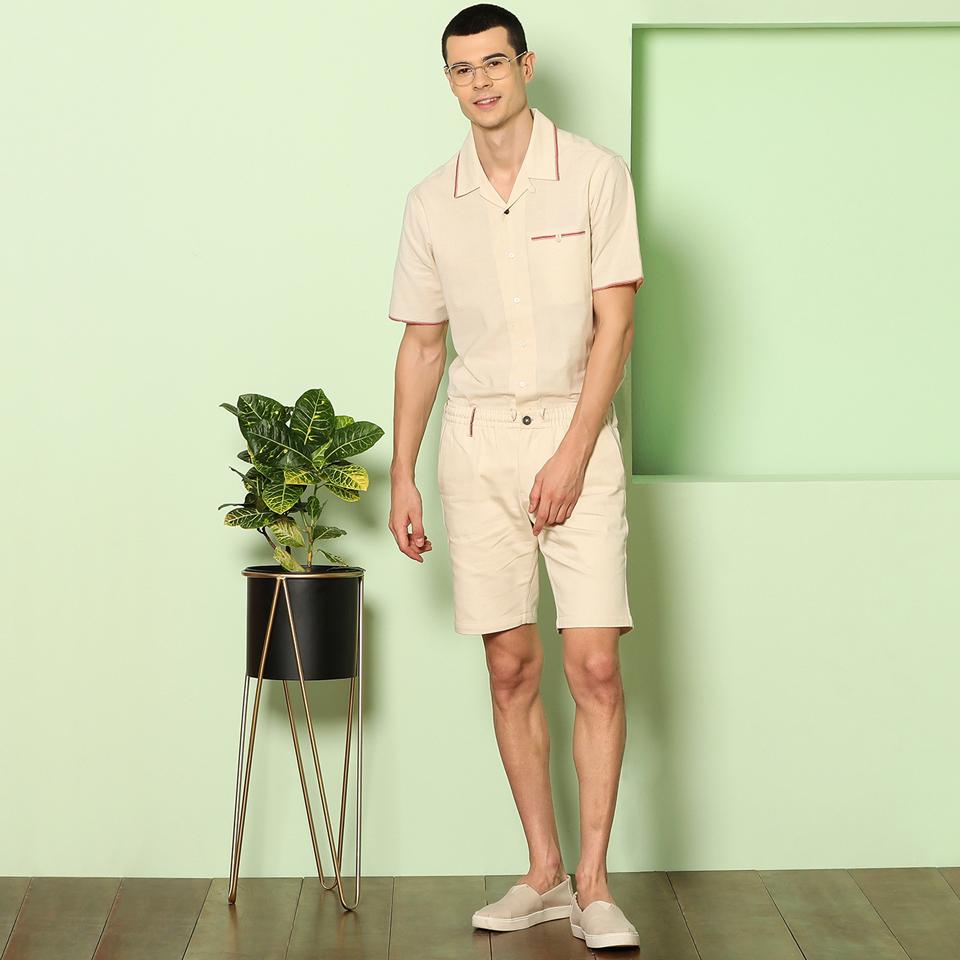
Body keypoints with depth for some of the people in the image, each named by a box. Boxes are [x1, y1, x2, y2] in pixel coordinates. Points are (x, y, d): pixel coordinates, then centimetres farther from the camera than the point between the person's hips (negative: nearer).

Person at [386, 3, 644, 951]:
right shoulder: (432, 202, 8)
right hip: (476, 442, 3)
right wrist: (403, 475, 8)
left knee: (594, 666, -9)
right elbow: (422, 345, 13)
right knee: (510, 667, 5)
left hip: (574, 432, -3)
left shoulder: (594, 174, -3)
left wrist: (572, 454, -13)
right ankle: (544, 875, 15)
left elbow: (614, 323, -6)